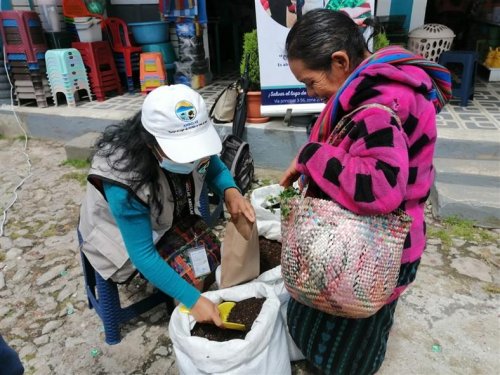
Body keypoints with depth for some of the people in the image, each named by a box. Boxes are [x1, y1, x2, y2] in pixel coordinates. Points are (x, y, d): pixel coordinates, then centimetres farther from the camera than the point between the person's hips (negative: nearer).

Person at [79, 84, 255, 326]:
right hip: (122, 234, -5)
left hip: (172, 219, 5)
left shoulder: (192, 141, -27)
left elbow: (215, 168, -7)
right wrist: (193, 300, -35)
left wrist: (231, 192, -30)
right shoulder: (125, 182, -41)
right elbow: (142, 254, -34)